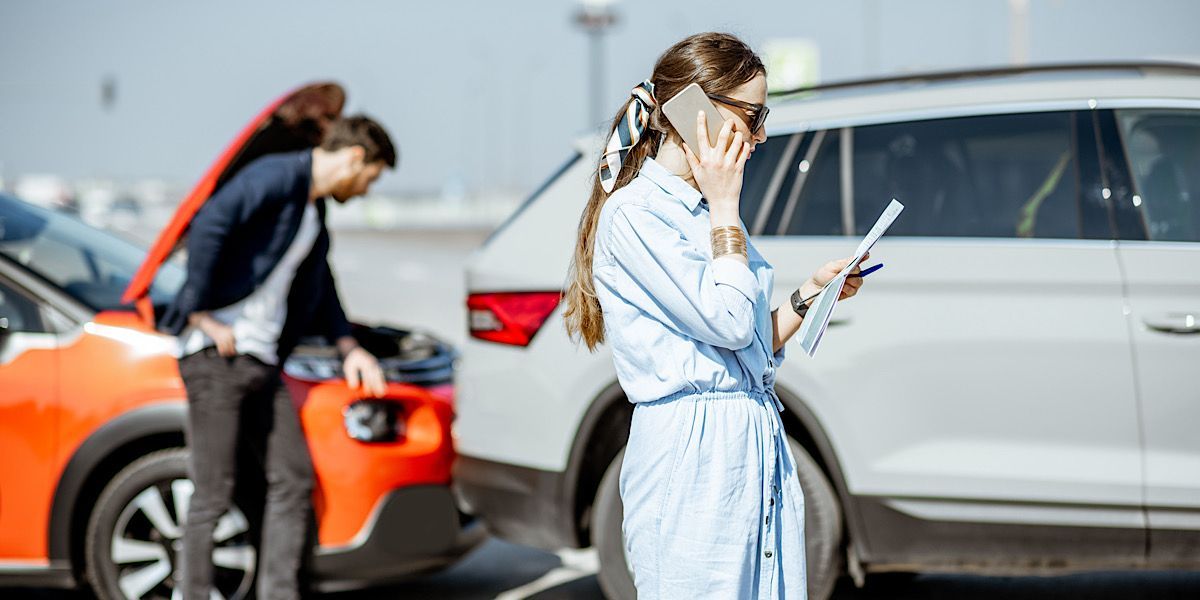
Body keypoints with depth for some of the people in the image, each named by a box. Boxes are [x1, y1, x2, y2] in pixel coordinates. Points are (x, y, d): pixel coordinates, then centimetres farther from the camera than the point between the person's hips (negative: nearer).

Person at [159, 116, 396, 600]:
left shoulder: (315, 213, 19)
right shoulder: (276, 177, -11)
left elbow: (320, 287, 34)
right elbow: (208, 225, -24)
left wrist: (348, 347, 28)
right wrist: (201, 314, -22)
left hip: (263, 361, 9)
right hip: (216, 356, -9)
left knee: (294, 479, 7)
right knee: (214, 493, -5)